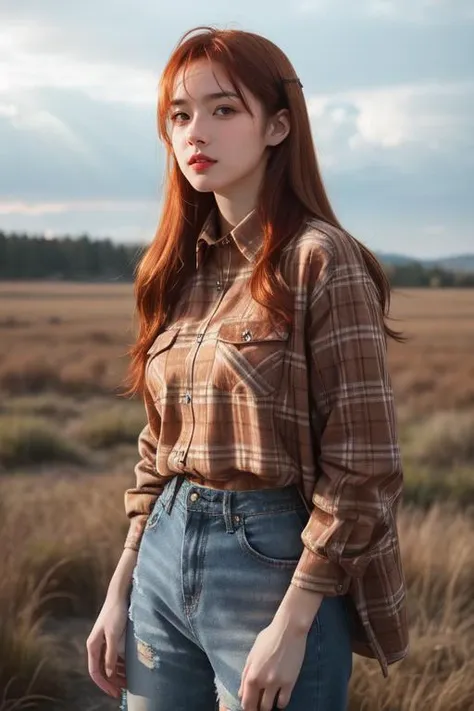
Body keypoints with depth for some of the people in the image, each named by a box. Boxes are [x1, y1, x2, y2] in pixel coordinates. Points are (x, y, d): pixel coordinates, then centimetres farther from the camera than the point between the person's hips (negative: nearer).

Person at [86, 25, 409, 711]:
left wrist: (292, 627, -16)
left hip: (276, 562, -6)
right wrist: (119, 592, 9)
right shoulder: (184, 268, 6)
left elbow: (362, 468, -14)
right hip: (165, 557, 6)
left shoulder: (320, 260, -13)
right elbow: (159, 447, 12)